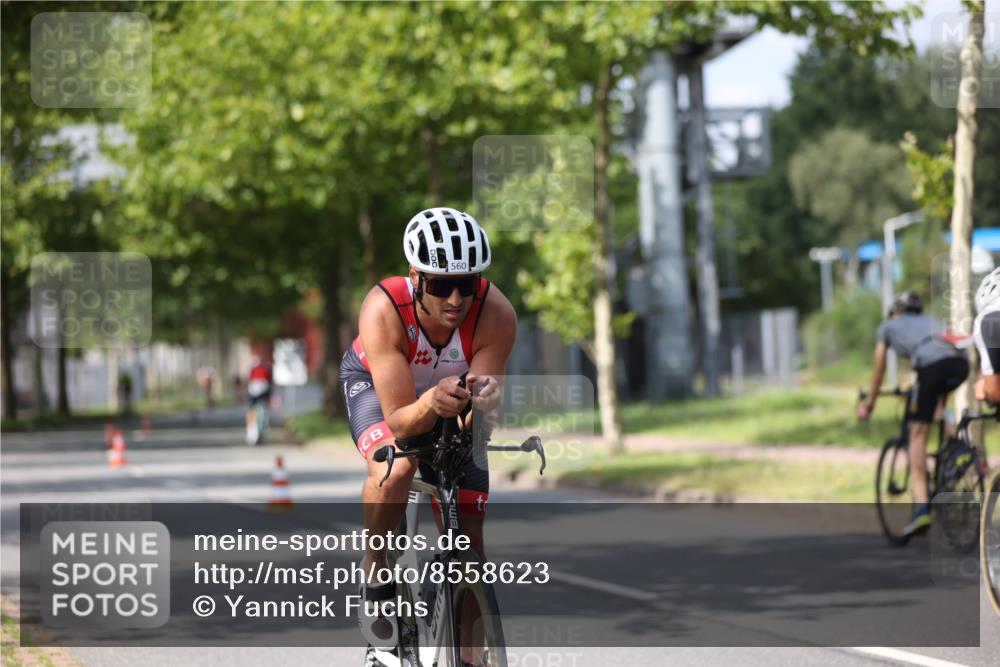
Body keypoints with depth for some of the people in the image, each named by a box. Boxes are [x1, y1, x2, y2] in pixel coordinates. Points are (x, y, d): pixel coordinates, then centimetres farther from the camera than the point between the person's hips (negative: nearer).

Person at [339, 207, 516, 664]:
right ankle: (374, 575, -12)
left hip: (451, 391, 2)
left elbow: (484, 401, -29)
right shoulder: (384, 309, -39)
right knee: (396, 467, -36)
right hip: (376, 383, -2)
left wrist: (484, 400, -52)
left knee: (469, 543, -2)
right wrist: (430, 405, -61)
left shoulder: (497, 314, -34)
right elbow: (399, 423, -40)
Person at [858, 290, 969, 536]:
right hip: (961, 364, 4)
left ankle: (922, 507, -11)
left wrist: (869, 403, 46)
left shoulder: (887, 327, 29)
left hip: (932, 366, -4)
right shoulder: (931, 321, 40)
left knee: (917, 435, 0)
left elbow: (879, 371, 32)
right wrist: (940, 404, 54)